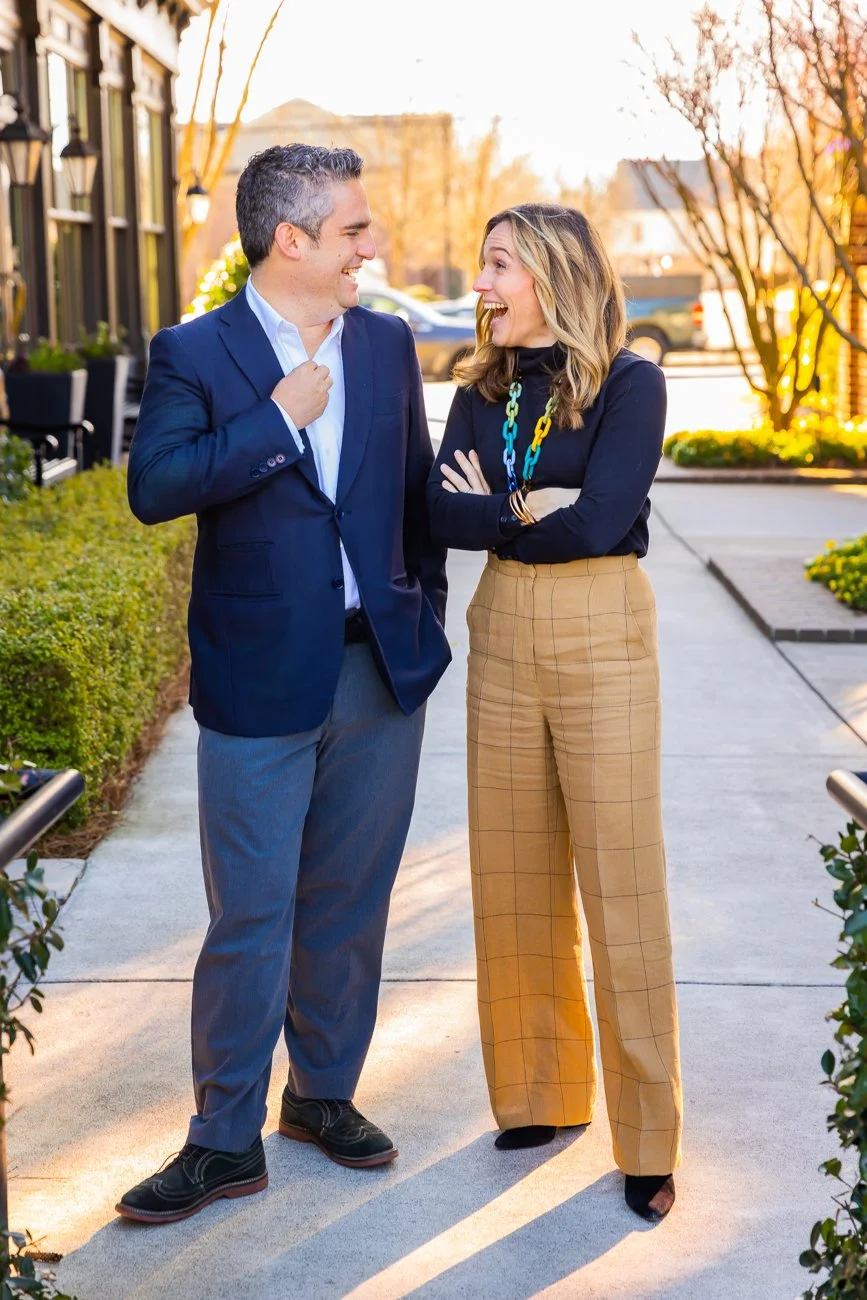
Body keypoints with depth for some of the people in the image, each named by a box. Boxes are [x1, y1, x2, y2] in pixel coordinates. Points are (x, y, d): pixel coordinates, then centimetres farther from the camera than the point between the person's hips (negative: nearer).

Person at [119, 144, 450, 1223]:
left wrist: (425, 606, 10)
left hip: (382, 670, 4)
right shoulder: (196, 353, -5)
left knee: (349, 902, 14)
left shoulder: (387, 344, 9)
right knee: (250, 921, 1)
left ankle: (324, 1093, 32)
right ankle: (225, 1142, 14)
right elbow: (154, 488, -18)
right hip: (262, 679, -4)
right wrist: (279, 418, -19)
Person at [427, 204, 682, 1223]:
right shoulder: (481, 391, 9)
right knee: (515, 876, 10)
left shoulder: (628, 384, -7)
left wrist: (494, 508, -7)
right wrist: (534, 508, -14)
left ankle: (646, 1134, 10)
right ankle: (544, 1089, 27)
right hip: (503, 635, 5)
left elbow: (599, 522, -19)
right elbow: (441, 514, -4)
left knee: (619, 881, -1)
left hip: (601, 640, -5)